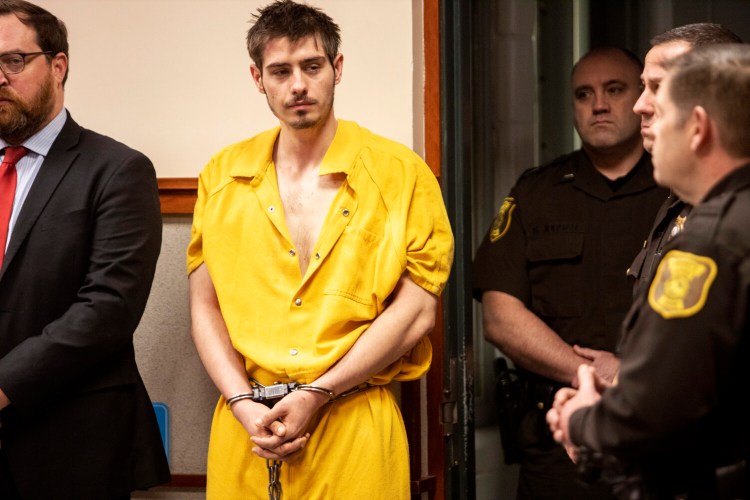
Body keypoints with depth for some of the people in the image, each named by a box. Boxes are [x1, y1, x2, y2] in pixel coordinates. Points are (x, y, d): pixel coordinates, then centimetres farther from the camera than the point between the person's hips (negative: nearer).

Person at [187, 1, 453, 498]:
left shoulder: (400, 173, 0)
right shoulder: (223, 176, 8)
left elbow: (416, 310, -5)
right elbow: (205, 305, 7)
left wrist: (317, 394, -11)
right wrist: (243, 403, -7)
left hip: (355, 430, -2)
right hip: (245, 429, 2)